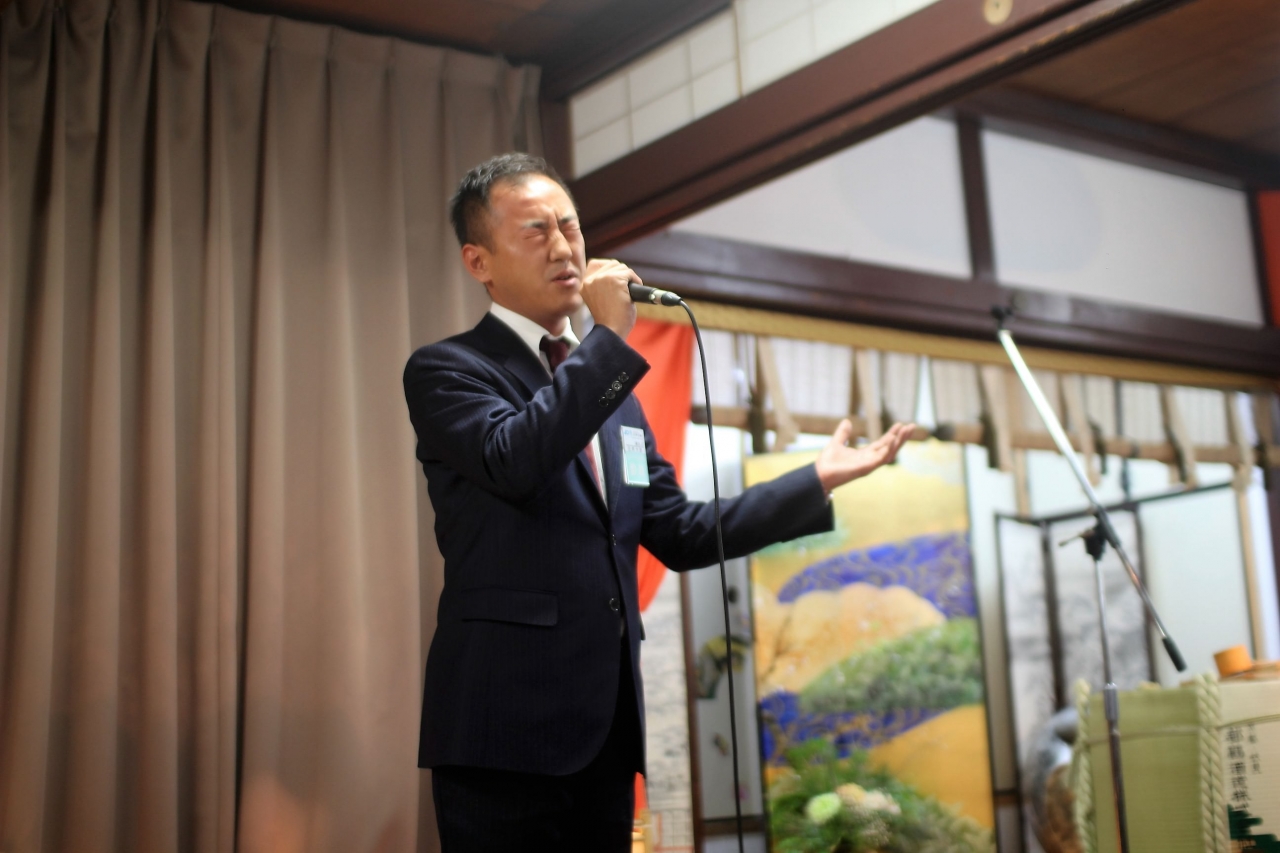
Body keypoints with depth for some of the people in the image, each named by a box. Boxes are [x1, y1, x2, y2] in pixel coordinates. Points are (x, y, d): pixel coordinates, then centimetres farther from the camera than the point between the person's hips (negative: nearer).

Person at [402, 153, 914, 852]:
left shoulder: (616, 392, 19)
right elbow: (514, 460, -22)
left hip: (606, 726, 7)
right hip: (508, 720, -6)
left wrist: (818, 481, 14)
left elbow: (680, 535, 17)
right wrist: (611, 337, -17)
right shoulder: (447, 370, -2)